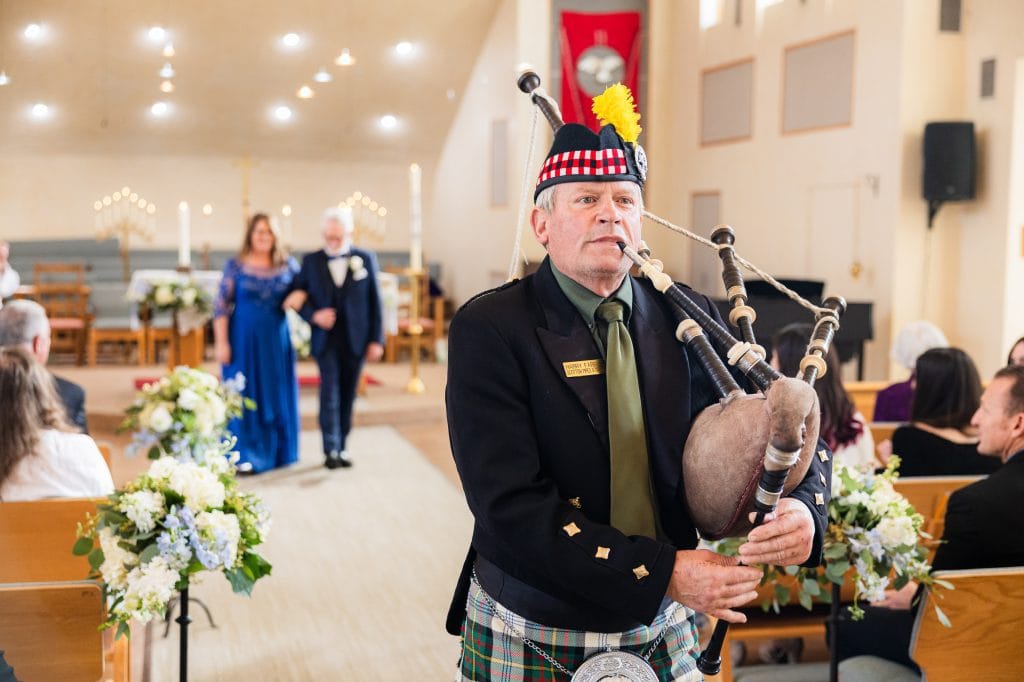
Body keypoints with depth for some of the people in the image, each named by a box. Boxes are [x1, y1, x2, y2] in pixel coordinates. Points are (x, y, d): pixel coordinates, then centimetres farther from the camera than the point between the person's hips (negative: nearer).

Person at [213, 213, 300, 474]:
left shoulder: (288, 265, 4)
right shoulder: (235, 266, -3)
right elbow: (221, 306, -4)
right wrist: (221, 342, -11)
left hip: (277, 339, 3)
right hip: (244, 338, -3)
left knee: (277, 394, 9)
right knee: (245, 395, 1)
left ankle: (277, 451, 24)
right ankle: (245, 456, 6)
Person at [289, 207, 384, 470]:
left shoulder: (366, 259, 3)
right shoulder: (311, 261, 4)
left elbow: (374, 301, 3)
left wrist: (376, 339, -1)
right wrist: (314, 316, -14)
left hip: (355, 339, 1)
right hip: (326, 339, -1)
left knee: (347, 395, 7)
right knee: (329, 391, -11)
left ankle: (342, 448, 18)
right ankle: (331, 450, -12)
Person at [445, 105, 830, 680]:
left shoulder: (686, 317, -2)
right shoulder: (490, 329, -14)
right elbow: (511, 504, -21)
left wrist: (803, 508, -20)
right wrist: (663, 572, -25)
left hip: (664, 633, 4)